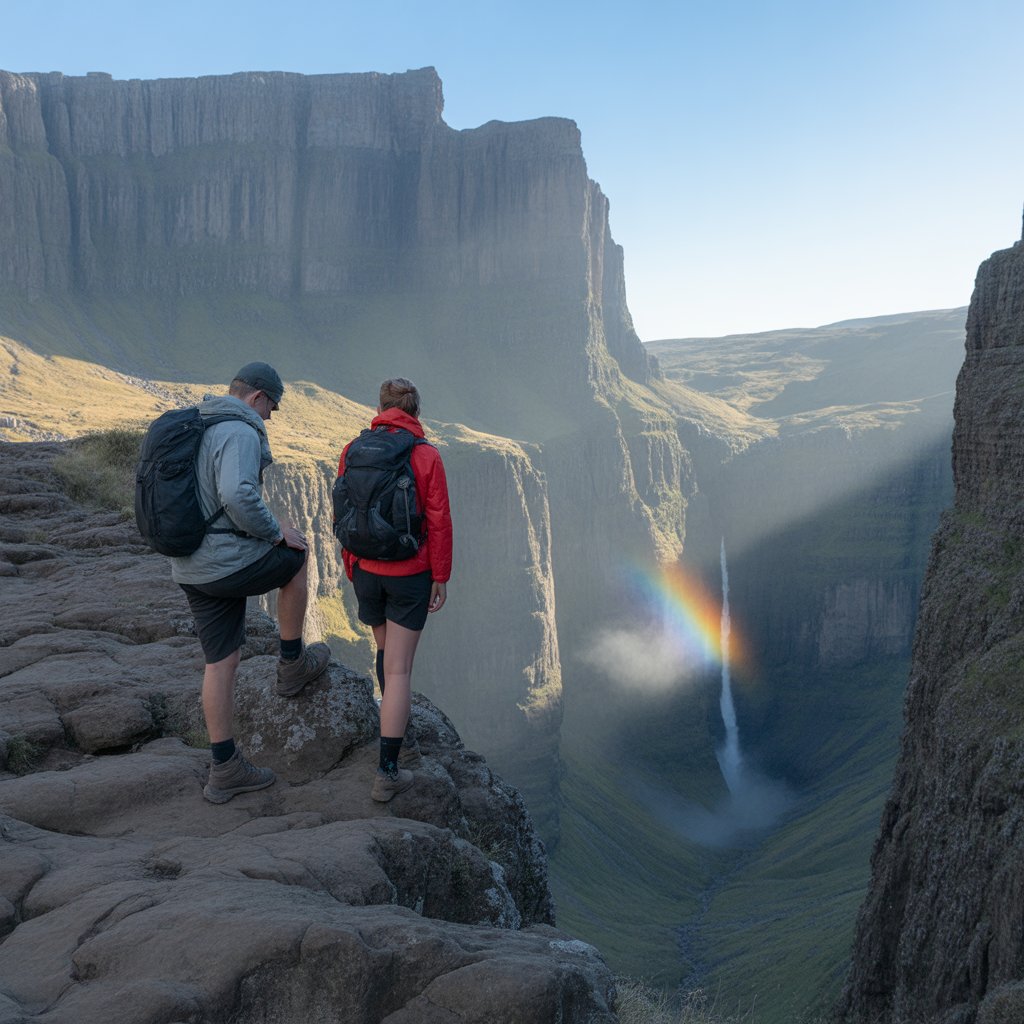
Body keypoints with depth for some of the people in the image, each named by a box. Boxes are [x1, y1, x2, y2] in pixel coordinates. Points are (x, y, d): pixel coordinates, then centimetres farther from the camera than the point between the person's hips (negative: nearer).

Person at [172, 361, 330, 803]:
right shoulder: (240, 433, -15)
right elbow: (238, 496, -31)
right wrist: (276, 531, -13)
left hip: (191, 568, 8)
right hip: (232, 564, -8)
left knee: (221, 663, 13)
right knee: (296, 559, 22)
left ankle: (225, 769, 19)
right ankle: (292, 663, 31)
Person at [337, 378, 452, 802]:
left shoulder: (353, 451, -1)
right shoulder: (426, 456, -11)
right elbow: (438, 521, -10)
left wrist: (351, 570, 15)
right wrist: (441, 577, -1)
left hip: (366, 569, 4)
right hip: (410, 573, -4)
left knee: (386, 651, 25)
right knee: (399, 668, 0)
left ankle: (400, 740, 35)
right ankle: (387, 772, 2)